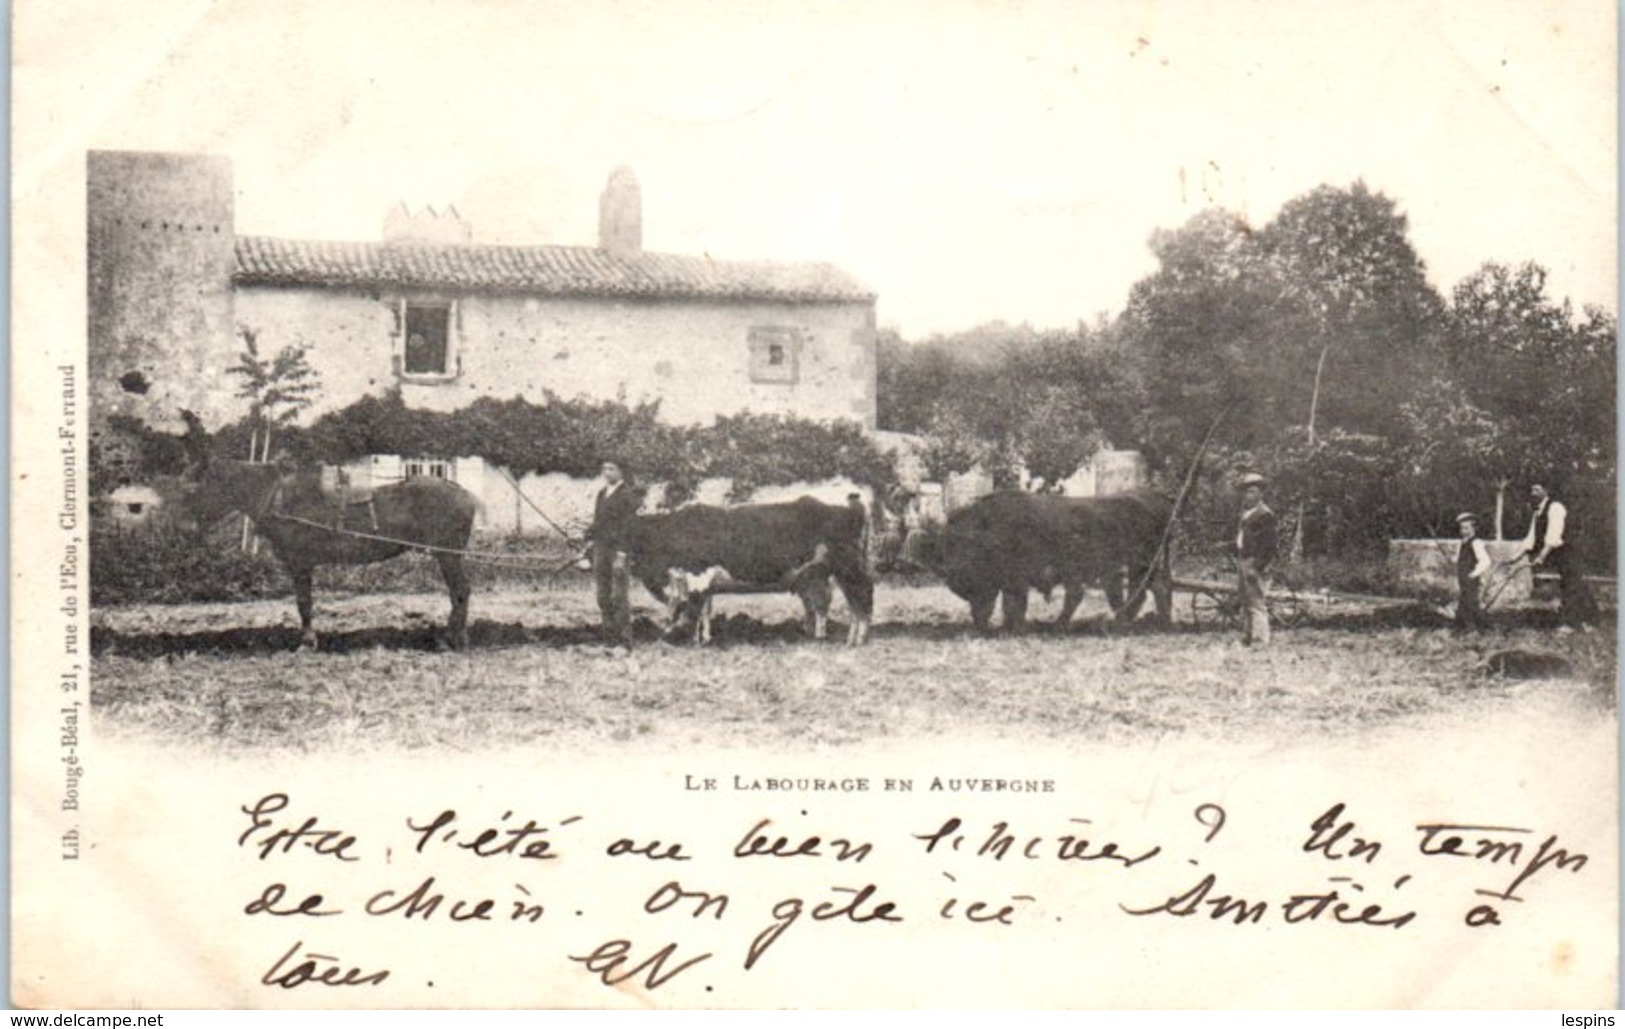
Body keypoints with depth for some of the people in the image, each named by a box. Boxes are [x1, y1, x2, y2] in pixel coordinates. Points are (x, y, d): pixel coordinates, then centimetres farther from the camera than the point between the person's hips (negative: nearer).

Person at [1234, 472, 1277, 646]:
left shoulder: (1264, 515, -12)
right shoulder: (1246, 513, 18)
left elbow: (1268, 545, -17)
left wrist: (1257, 566, -21)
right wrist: (1238, 563, 17)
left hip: (1254, 563, -10)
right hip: (1242, 561, 10)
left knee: (1257, 604, -11)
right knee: (1245, 603, 15)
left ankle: (1260, 641, -11)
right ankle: (1246, 639, 23)